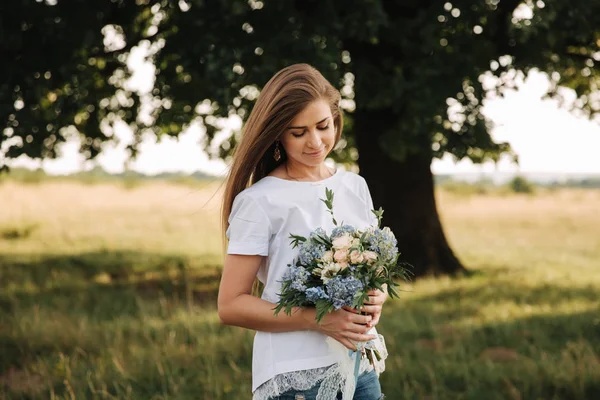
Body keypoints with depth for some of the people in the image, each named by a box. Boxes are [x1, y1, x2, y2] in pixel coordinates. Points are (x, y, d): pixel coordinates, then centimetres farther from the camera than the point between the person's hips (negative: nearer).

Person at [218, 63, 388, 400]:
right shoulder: (258, 202, -9)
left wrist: (377, 298, -7)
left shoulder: (355, 187, 6)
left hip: (361, 369, 5)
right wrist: (320, 320, -20)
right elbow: (231, 306, -11)